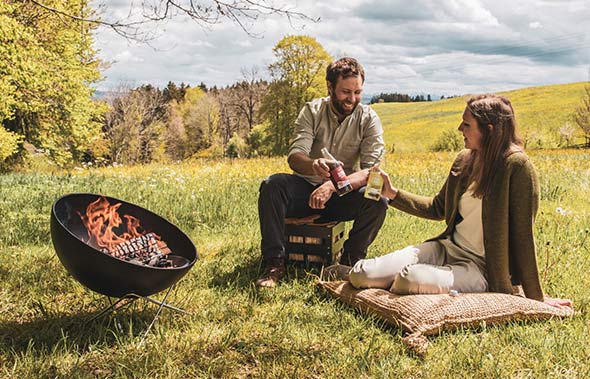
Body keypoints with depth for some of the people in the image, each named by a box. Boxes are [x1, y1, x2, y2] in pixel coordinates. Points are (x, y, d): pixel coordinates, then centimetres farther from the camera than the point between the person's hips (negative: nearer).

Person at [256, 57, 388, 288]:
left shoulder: (369, 119, -6)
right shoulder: (312, 111, -5)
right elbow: (294, 156, -19)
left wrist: (334, 185, -36)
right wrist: (313, 165, -45)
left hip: (342, 195, 0)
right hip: (306, 189, 0)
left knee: (377, 201, -30)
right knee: (272, 184, -29)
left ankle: (350, 262, -10)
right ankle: (275, 263, -24)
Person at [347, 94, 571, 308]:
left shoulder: (517, 166, -14)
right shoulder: (465, 160, 7)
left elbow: (523, 234, -13)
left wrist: (536, 298, -9)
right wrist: (393, 194, 10)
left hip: (482, 267, -6)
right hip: (447, 247, 6)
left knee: (410, 280, -34)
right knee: (361, 276, -14)